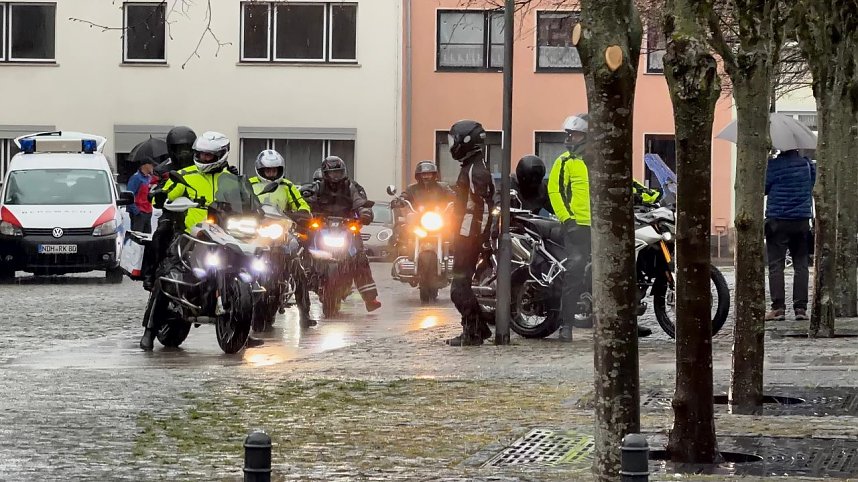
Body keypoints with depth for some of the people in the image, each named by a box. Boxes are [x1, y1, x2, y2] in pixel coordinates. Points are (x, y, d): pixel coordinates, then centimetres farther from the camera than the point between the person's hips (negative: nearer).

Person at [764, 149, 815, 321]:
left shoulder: (773, 165, -8)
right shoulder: (807, 163, 5)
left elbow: (763, 189, -2)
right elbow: (813, 184, 20)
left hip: (777, 221, -3)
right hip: (802, 221, 3)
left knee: (776, 265, -1)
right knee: (801, 265, 6)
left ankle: (778, 307, -8)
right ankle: (801, 308, 1)